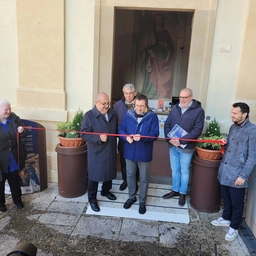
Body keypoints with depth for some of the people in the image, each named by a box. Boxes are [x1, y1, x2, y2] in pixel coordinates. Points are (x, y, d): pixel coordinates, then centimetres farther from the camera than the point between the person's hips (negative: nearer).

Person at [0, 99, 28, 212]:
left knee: (15, 180, 19)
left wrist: (22, 131, -19)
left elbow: (25, 134, 4)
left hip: (14, 157, 3)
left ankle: (17, 200, 36)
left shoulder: (14, 118, -4)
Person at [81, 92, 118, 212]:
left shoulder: (113, 113, 3)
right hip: (96, 152, -5)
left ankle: (106, 191, 44)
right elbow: (84, 134, -18)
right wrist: (98, 138, -30)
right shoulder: (89, 115, -14)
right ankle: (92, 198, 24)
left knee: (109, 172, 20)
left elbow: (117, 130, 14)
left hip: (110, 150, 6)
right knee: (94, 175, 7)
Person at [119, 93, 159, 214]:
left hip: (144, 153, -3)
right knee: (130, 175, 17)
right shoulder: (128, 114, -1)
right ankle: (132, 197, 38)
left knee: (144, 178, 10)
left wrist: (142, 137, -30)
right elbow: (121, 129, 2)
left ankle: (142, 201, 29)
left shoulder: (152, 116, -9)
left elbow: (155, 133, -14)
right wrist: (126, 137, -19)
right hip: (130, 151, 3)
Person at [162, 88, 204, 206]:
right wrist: (169, 138, -12)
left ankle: (182, 193, 28)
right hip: (172, 145, 4)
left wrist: (181, 141, -21)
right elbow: (167, 124, 5)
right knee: (175, 169, 17)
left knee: (184, 171, 11)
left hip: (186, 147, -4)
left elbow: (197, 130, -15)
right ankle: (175, 190, 34)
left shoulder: (198, 110, -10)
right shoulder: (174, 108, 4)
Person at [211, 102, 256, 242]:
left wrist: (243, 175, -18)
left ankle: (234, 227, 27)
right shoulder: (232, 127, 8)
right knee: (226, 198, 22)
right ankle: (226, 218, 42)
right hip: (224, 171, 7)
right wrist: (224, 144, 2)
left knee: (237, 203, 10)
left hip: (237, 174, -7)